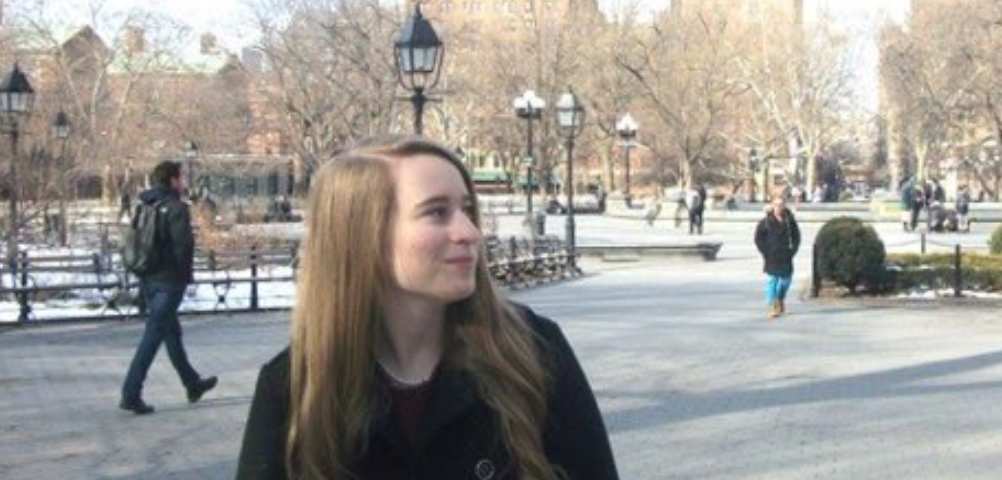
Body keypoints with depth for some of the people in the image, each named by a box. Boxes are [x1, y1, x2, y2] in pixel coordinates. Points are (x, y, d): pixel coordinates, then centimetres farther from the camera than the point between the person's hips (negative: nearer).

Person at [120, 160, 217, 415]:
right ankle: (131, 394, -8)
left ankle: (193, 384, 33)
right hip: (168, 281, -8)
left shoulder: (142, 205, 9)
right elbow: (184, 244, -22)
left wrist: (140, 271, 12)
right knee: (153, 336, -6)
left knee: (172, 332, 19)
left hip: (148, 279, 8)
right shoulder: (176, 208, -14)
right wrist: (185, 273, -8)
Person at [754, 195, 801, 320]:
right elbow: (758, 238, 0)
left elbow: (796, 237, 11)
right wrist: (765, 252, -6)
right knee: (772, 280, -6)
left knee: (786, 279, 9)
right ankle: (772, 306, -5)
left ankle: (780, 300, 34)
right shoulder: (766, 221, -5)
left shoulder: (790, 220, 2)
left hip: (785, 257, 3)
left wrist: (793, 250, 1)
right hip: (772, 257, -3)